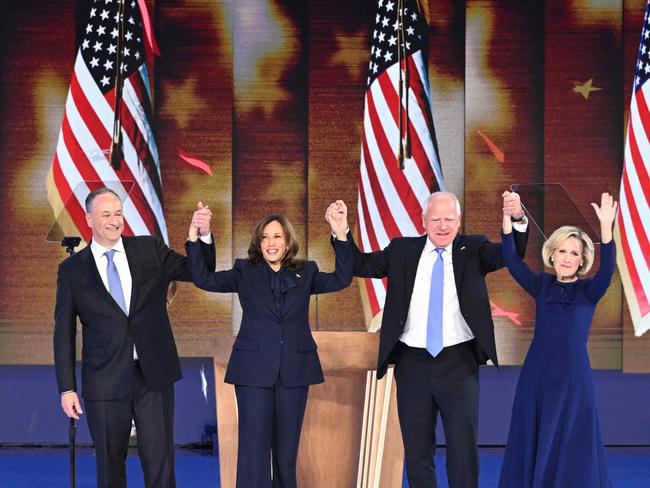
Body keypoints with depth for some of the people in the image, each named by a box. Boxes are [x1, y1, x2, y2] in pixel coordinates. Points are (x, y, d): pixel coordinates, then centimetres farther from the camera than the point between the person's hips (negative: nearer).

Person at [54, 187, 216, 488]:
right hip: (105, 381, -1)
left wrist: (203, 235, -10)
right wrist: (67, 388, -2)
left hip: (154, 376, 1)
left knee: (160, 461, 4)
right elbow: (64, 333, 3)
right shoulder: (72, 269, 2)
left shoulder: (150, 250, 5)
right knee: (109, 463, 8)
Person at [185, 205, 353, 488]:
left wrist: (341, 237, -14)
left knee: (287, 446, 9)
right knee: (254, 445, -6)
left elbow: (341, 279, -4)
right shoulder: (245, 272, 5)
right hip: (254, 369, -2)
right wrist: (195, 238, -15)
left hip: (294, 369, 2)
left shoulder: (305, 273, 9)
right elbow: (204, 279, -5)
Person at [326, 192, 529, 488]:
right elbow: (360, 265, 8)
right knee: (417, 450, 10)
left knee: (463, 449, 2)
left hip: (459, 363, -2)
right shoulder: (402, 250, 7)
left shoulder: (473, 250, 3)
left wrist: (517, 219, -30)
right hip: (412, 363, 2)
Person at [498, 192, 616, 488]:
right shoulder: (541, 286, 5)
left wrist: (606, 227, -35)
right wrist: (507, 217, -18)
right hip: (536, 377, 2)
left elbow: (606, 270, -20)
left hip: (573, 378, -2)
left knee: (572, 450, 1)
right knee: (533, 446, 6)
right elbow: (511, 260, -5)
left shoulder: (589, 291, 0)